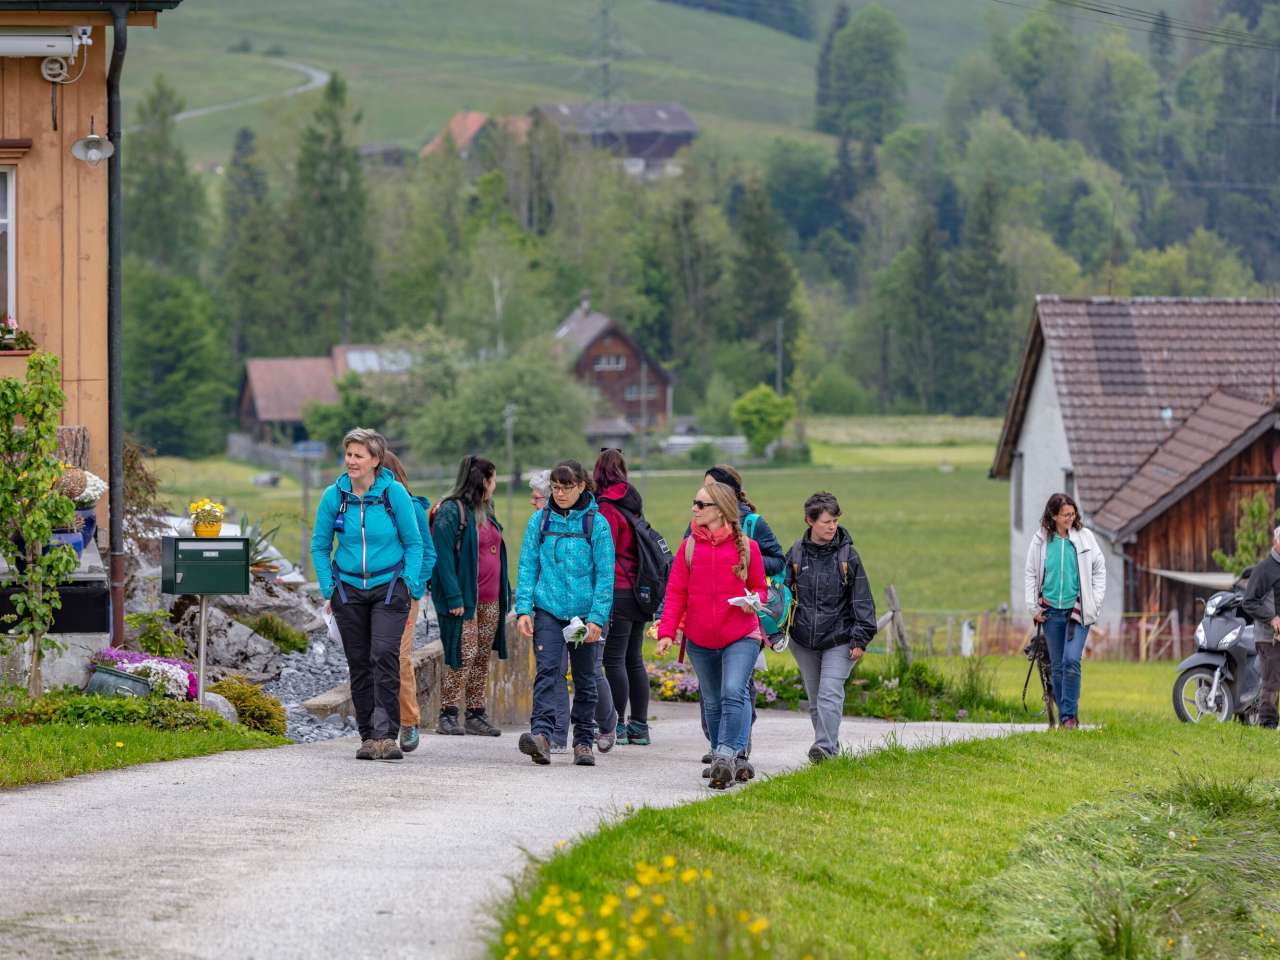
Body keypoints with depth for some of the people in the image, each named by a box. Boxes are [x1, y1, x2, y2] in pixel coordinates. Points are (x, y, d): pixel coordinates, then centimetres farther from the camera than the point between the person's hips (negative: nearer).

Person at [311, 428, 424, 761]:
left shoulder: (394, 493, -6)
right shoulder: (333, 496, -1)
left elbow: (413, 543, 3)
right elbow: (319, 546, 10)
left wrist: (410, 586, -3)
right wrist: (328, 589, 4)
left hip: (389, 587, -3)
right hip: (348, 590, 3)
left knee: (384, 656, -17)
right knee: (359, 664, 6)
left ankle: (386, 734, -19)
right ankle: (368, 736, 14)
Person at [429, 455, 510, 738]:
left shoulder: (485, 512, 17)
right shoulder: (451, 511, -10)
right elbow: (443, 555, -15)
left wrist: (505, 593, 15)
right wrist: (453, 597, -21)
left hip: (490, 601, 8)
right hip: (464, 599, -8)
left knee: (482, 657, 9)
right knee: (462, 655, -11)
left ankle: (476, 715, 13)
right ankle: (448, 715, -8)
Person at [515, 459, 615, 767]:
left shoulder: (596, 524, -1)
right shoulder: (540, 520, 4)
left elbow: (605, 576, -2)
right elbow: (528, 566, 4)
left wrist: (597, 617, -10)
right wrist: (523, 609, -5)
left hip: (585, 612, 0)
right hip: (548, 610, 0)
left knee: (585, 679, 9)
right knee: (547, 671, -16)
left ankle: (583, 741, 18)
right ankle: (541, 734, -27)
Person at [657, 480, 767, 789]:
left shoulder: (747, 547, -1)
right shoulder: (689, 547, 3)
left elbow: (760, 587, 9)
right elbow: (676, 593, 2)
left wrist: (755, 600, -14)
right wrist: (666, 632, -7)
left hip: (740, 636, -3)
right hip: (700, 639, 3)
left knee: (734, 693, -21)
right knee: (713, 702, 11)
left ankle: (725, 757, -22)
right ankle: (734, 759, 23)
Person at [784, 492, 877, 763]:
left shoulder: (847, 555, -4)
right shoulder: (797, 553, 2)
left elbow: (862, 598, -2)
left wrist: (860, 639, -7)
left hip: (838, 639, -3)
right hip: (803, 640, 3)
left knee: (830, 694, -17)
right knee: (814, 699, 10)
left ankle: (825, 747, -24)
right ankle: (830, 750, 21)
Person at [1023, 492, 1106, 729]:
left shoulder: (1084, 537, 1)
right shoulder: (1041, 540, 3)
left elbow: (1099, 569, 8)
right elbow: (1030, 574, 10)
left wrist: (1095, 602, 1)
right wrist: (1033, 607, 4)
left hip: (1078, 610, -2)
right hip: (1051, 611, 2)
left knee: (1071, 661, -16)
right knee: (1057, 665, 6)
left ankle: (1069, 715, -13)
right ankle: (1064, 714, 15)